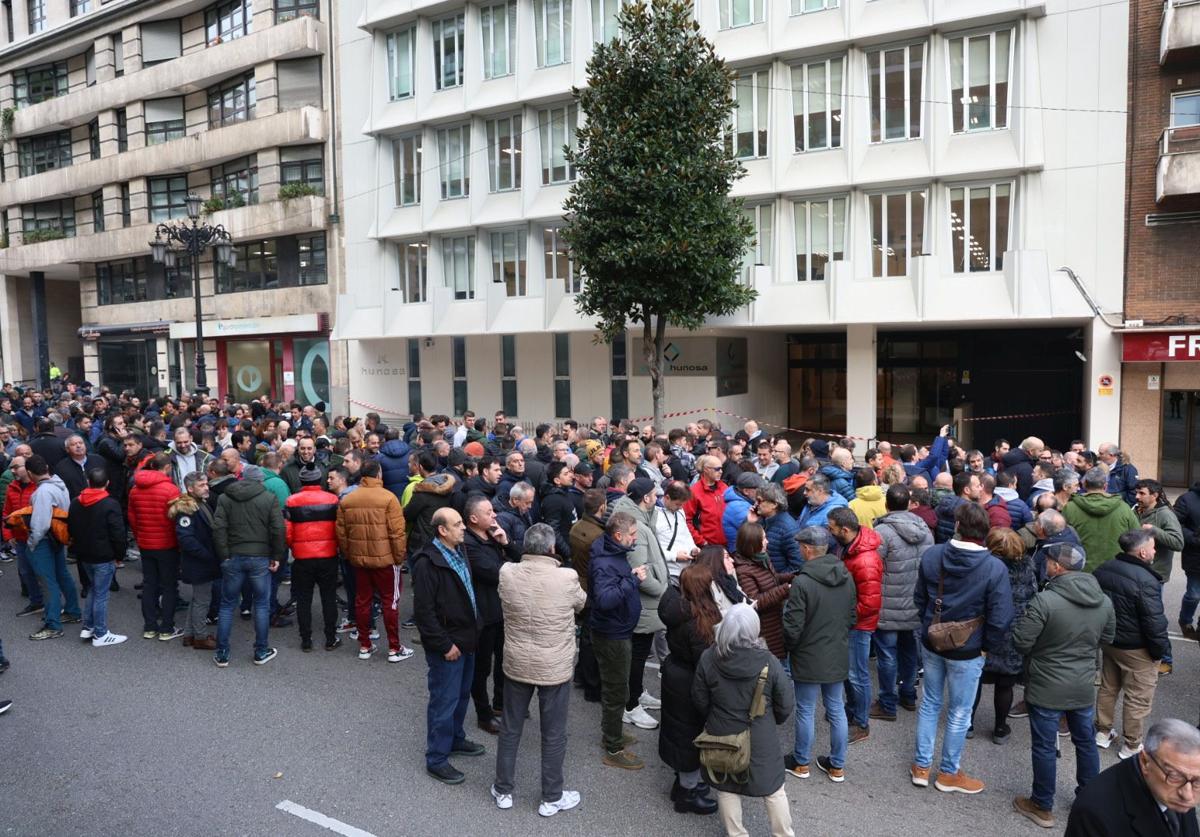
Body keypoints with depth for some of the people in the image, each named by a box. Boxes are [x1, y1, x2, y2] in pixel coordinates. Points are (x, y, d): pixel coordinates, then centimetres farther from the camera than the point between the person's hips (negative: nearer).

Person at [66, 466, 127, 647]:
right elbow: (118, 534, -18)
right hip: (104, 557, -7)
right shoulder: (110, 505, -18)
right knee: (101, 594, 0)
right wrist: (119, 555, -6)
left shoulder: (75, 503, 6)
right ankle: (100, 635, 8)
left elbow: (70, 529, 15)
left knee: (94, 589, 23)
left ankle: (88, 627, 24)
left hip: (84, 555, 7)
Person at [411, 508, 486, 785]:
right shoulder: (428, 562, -22)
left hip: (466, 639, 9)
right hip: (447, 646, -9)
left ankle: (455, 738, 41)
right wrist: (444, 645, -19)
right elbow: (424, 610, -22)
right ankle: (436, 759, 15)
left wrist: (472, 632, 14)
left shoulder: (459, 552, 6)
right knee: (444, 700, 2)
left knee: (462, 694, 22)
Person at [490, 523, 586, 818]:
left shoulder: (506, 573, -14)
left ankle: (503, 791, 34)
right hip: (555, 668, -3)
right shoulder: (567, 578, -21)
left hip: (516, 664, 3)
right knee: (554, 735, 14)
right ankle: (552, 798, 28)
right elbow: (581, 603, 1)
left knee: (510, 729, 19)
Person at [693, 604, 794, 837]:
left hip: (721, 736, 1)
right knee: (773, 790, 19)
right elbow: (784, 708, -8)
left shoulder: (708, 659, -17)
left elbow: (700, 702, -4)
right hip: (761, 739, -1)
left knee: (727, 788, 20)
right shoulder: (769, 662, -20)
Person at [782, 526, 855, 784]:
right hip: (839, 656, 6)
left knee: (806, 711, 11)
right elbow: (853, 616, 7)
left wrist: (790, 647, 1)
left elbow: (793, 627, -19)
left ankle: (801, 763, 28)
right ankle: (837, 766, 29)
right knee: (837, 710, 16)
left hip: (809, 658, -5)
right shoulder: (847, 578, -3)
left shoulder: (802, 582, -24)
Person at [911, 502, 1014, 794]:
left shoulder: (931, 555, -11)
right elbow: (1000, 619, -17)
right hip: (967, 651, -4)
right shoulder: (995, 568, -21)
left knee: (930, 703, 20)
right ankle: (949, 773, 29)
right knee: (959, 713, 13)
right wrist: (989, 648, 0)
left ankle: (921, 766, 30)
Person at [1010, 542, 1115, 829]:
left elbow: (1020, 644, -20)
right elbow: (1106, 639, 12)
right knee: (1086, 743, 22)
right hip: (1084, 689, 6)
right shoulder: (1104, 602, -4)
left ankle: (1042, 807, 23)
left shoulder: (1044, 601, -25)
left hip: (1047, 690, -5)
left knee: (1044, 747, 9)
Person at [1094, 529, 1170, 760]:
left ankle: (1103, 732, 34)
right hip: (1137, 650, -7)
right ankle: (1131, 745, 20)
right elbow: (1154, 622, -23)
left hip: (1108, 642, 7)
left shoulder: (1103, 570, -2)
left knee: (1108, 688, 21)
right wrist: (1159, 651, -8)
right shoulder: (1145, 581, -27)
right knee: (1137, 698, 9)